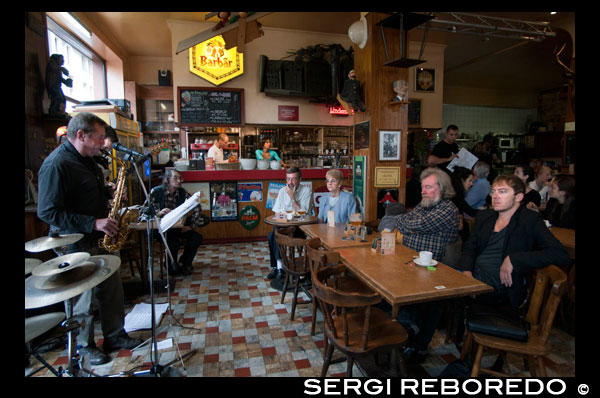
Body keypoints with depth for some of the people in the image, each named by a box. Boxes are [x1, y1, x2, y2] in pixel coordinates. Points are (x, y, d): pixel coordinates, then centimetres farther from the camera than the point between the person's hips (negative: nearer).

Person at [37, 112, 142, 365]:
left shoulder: (87, 160, 9)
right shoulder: (56, 164, -19)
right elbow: (48, 212, -23)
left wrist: (110, 214, 4)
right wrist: (93, 223, -25)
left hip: (99, 239, 9)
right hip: (76, 245, -8)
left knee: (112, 289, 15)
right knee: (84, 299, 8)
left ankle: (115, 336, 31)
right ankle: (84, 345, 29)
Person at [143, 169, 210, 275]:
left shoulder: (182, 192, -1)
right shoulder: (156, 191, -10)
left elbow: (196, 207, -3)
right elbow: (146, 210, -14)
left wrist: (192, 225, -12)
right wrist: (158, 213, -36)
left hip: (177, 226, 5)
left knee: (197, 237, -12)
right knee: (174, 241, -30)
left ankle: (183, 264, 10)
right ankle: (171, 267, 1)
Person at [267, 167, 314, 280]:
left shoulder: (307, 191, -3)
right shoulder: (282, 191, 11)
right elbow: (277, 213, 9)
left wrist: (292, 197, -13)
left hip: (301, 226, -4)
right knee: (272, 235, -27)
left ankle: (277, 267, -16)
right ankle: (278, 267, -15)